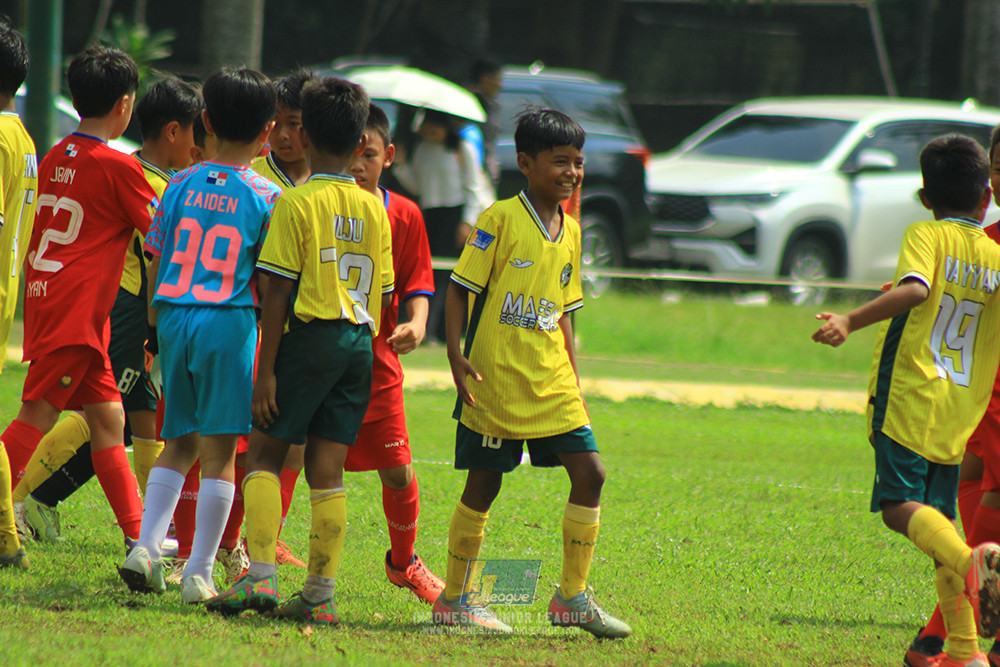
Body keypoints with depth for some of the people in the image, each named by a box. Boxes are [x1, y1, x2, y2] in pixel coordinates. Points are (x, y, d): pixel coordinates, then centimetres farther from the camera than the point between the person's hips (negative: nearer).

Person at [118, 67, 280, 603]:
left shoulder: (181, 185, 6)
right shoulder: (265, 196, -4)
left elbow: (156, 262, 10)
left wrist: (156, 322, 22)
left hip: (174, 318, 4)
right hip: (230, 320, -4)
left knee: (178, 442, 16)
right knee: (219, 449, 0)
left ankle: (146, 546, 3)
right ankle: (200, 571, -2)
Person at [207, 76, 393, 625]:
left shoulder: (297, 203, -8)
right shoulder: (374, 208, 9)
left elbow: (278, 291, -11)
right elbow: (381, 294, 12)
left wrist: (266, 369, -9)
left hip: (310, 334, -5)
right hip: (359, 343, 5)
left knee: (264, 452, 4)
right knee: (327, 468, 7)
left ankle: (261, 577, -9)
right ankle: (319, 596, 4)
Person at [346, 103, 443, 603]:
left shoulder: (404, 216, 1)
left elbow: (416, 286, 5)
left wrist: (415, 325, -15)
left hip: (375, 363, 2)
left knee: (398, 472, 4)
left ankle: (403, 562, 27)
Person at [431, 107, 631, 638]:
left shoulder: (570, 231, 11)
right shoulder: (500, 219, -8)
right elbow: (459, 288, -7)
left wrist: (573, 378, 15)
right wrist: (455, 355, -16)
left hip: (550, 384, 6)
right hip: (496, 380, -6)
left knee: (589, 474, -3)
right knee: (483, 486, 0)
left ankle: (572, 596, 6)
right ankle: (453, 599, 13)